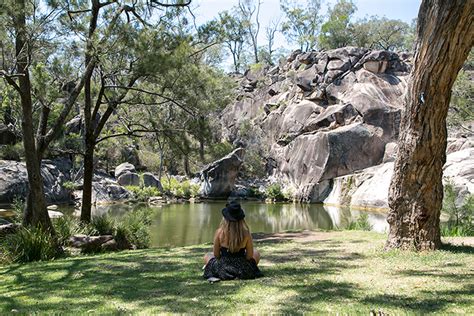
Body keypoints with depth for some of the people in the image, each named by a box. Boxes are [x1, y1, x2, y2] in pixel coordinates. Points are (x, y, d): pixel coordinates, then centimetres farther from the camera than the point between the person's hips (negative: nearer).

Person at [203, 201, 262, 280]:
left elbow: (216, 255, -5)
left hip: (223, 270, 1)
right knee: (256, 254, 30)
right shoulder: (246, 233, -14)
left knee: (207, 256, 31)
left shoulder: (219, 232, -15)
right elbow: (250, 255, -6)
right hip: (243, 271, 0)